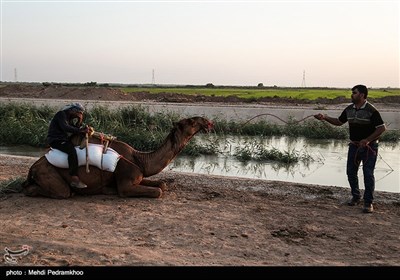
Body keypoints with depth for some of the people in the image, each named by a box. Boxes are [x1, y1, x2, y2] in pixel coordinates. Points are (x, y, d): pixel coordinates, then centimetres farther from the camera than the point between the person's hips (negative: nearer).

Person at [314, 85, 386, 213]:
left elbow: (382, 128, -16)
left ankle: (368, 202, 4)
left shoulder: (371, 110, -16)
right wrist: (325, 117, 2)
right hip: (354, 145, 6)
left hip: (369, 147, -6)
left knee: (368, 174, -6)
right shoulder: (349, 109, 3)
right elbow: (339, 122, 15)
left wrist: (367, 140, -21)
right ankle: (356, 197, 27)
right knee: (351, 172, 9)